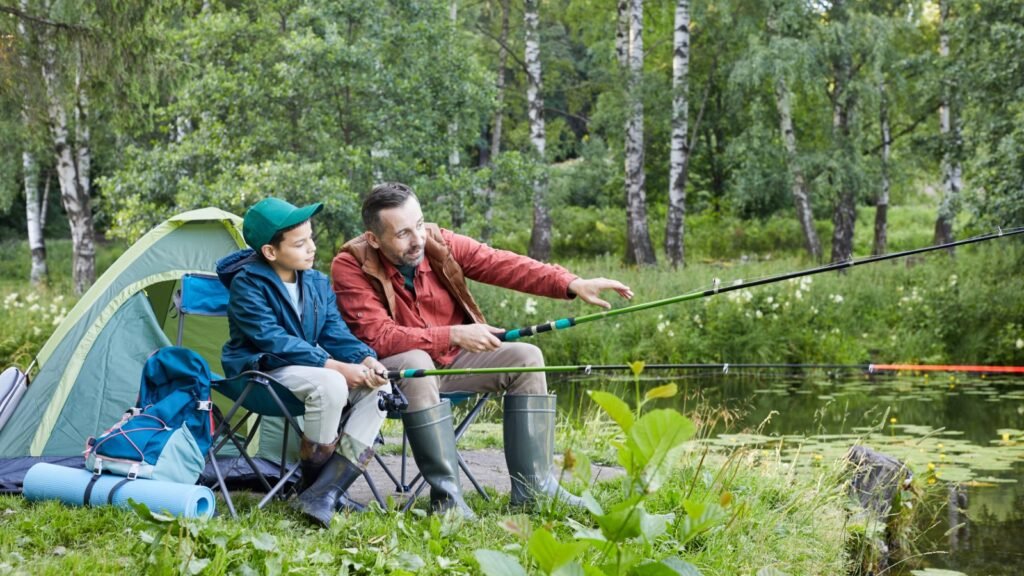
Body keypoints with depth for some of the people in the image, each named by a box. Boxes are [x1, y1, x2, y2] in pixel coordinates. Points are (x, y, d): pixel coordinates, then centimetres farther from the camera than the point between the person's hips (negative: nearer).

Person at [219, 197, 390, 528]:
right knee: (330, 385, -35)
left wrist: (367, 360, -19)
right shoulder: (247, 283, -13)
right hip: (261, 372, -8)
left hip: (308, 369, 8)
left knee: (377, 387, -15)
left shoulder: (318, 283, 7)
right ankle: (312, 483, -17)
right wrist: (334, 366, -28)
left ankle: (326, 492, -24)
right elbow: (272, 339, -22)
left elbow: (336, 333, 4)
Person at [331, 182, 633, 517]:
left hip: (451, 360, 6)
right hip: (391, 370, -6)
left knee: (525, 357, -9)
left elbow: (501, 264, -15)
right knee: (415, 364, -37)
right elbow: (379, 336, -26)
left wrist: (573, 285, -28)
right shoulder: (351, 266, -19)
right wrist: (453, 335, -34)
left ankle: (533, 489, -10)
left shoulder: (439, 243, -7)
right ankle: (446, 497, -33)